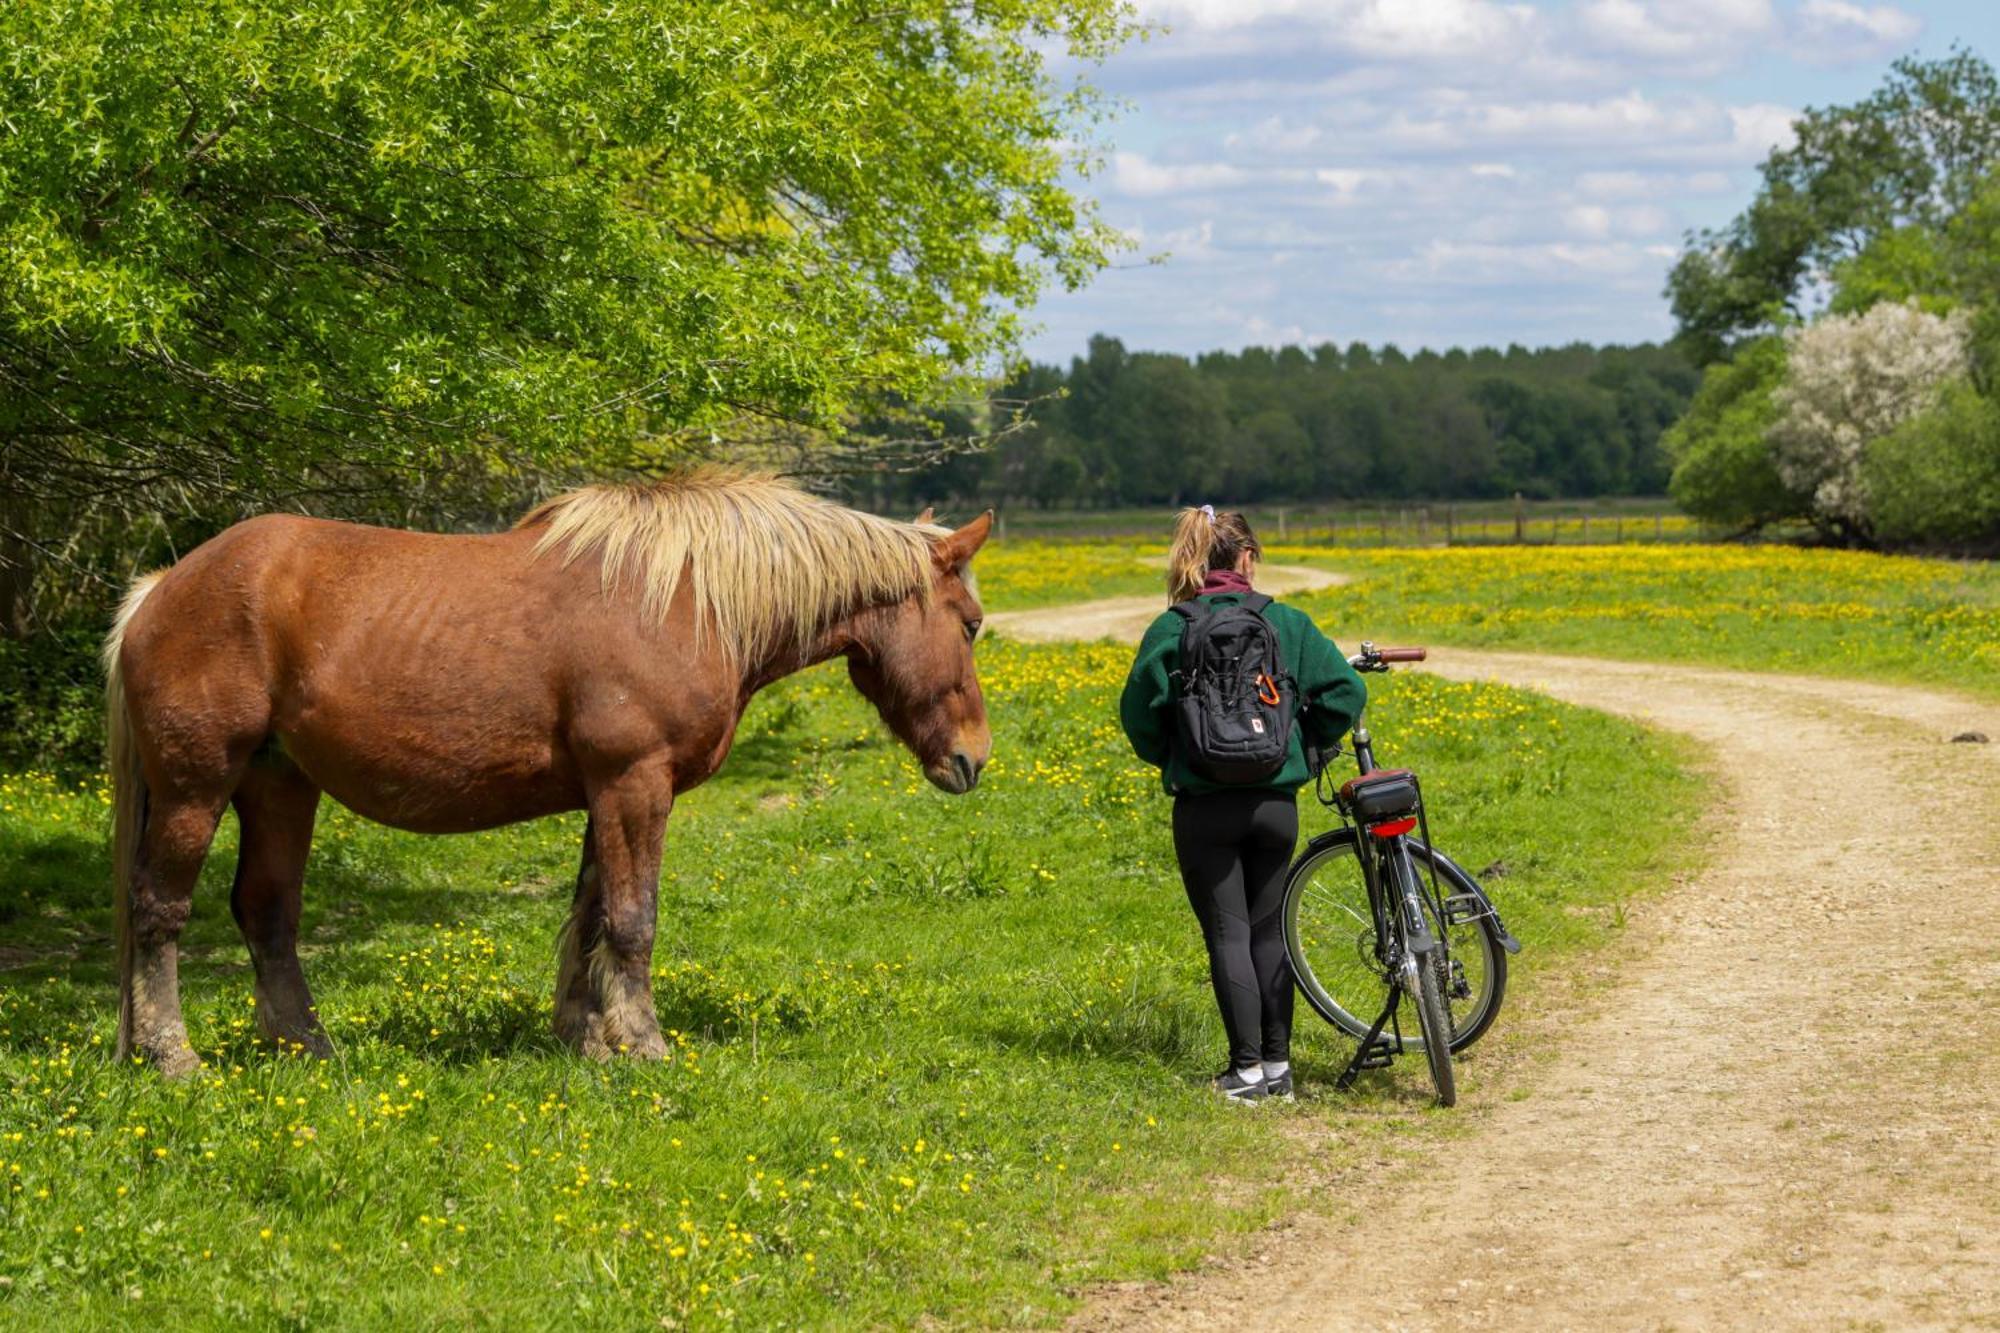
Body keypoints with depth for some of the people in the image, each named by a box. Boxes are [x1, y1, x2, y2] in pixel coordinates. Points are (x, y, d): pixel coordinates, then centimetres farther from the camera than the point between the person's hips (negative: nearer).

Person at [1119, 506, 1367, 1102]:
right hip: (1276, 801, 2)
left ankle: (1247, 1069, 2)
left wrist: (1166, 759, 10)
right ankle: (1278, 1063, 15)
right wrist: (1303, 748, 10)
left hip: (1204, 806, -2)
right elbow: (1344, 693, -5)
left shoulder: (1172, 630, -5)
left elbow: (1140, 712, -10)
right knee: (1269, 931, 14)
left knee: (1228, 934, 4)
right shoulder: (1287, 623, -1)